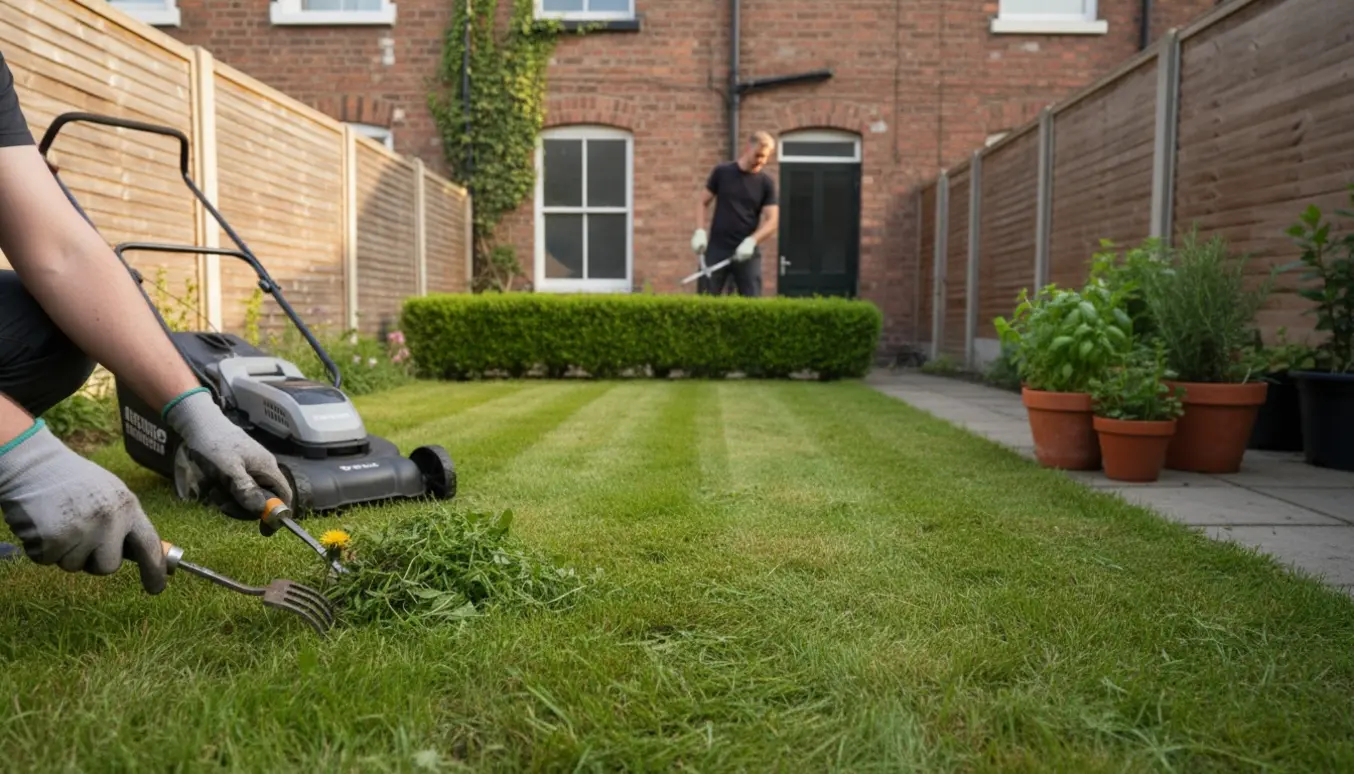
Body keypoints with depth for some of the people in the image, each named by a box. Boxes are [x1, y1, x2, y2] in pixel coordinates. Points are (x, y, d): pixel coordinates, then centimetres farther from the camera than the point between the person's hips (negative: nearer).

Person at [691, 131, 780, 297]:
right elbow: (702, 202, 8)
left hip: (747, 252, 0)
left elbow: (772, 220, -2)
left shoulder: (766, 183, 3)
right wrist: (700, 232, -7)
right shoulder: (722, 172, 3)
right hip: (717, 248, 0)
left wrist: (751, 241, -18)